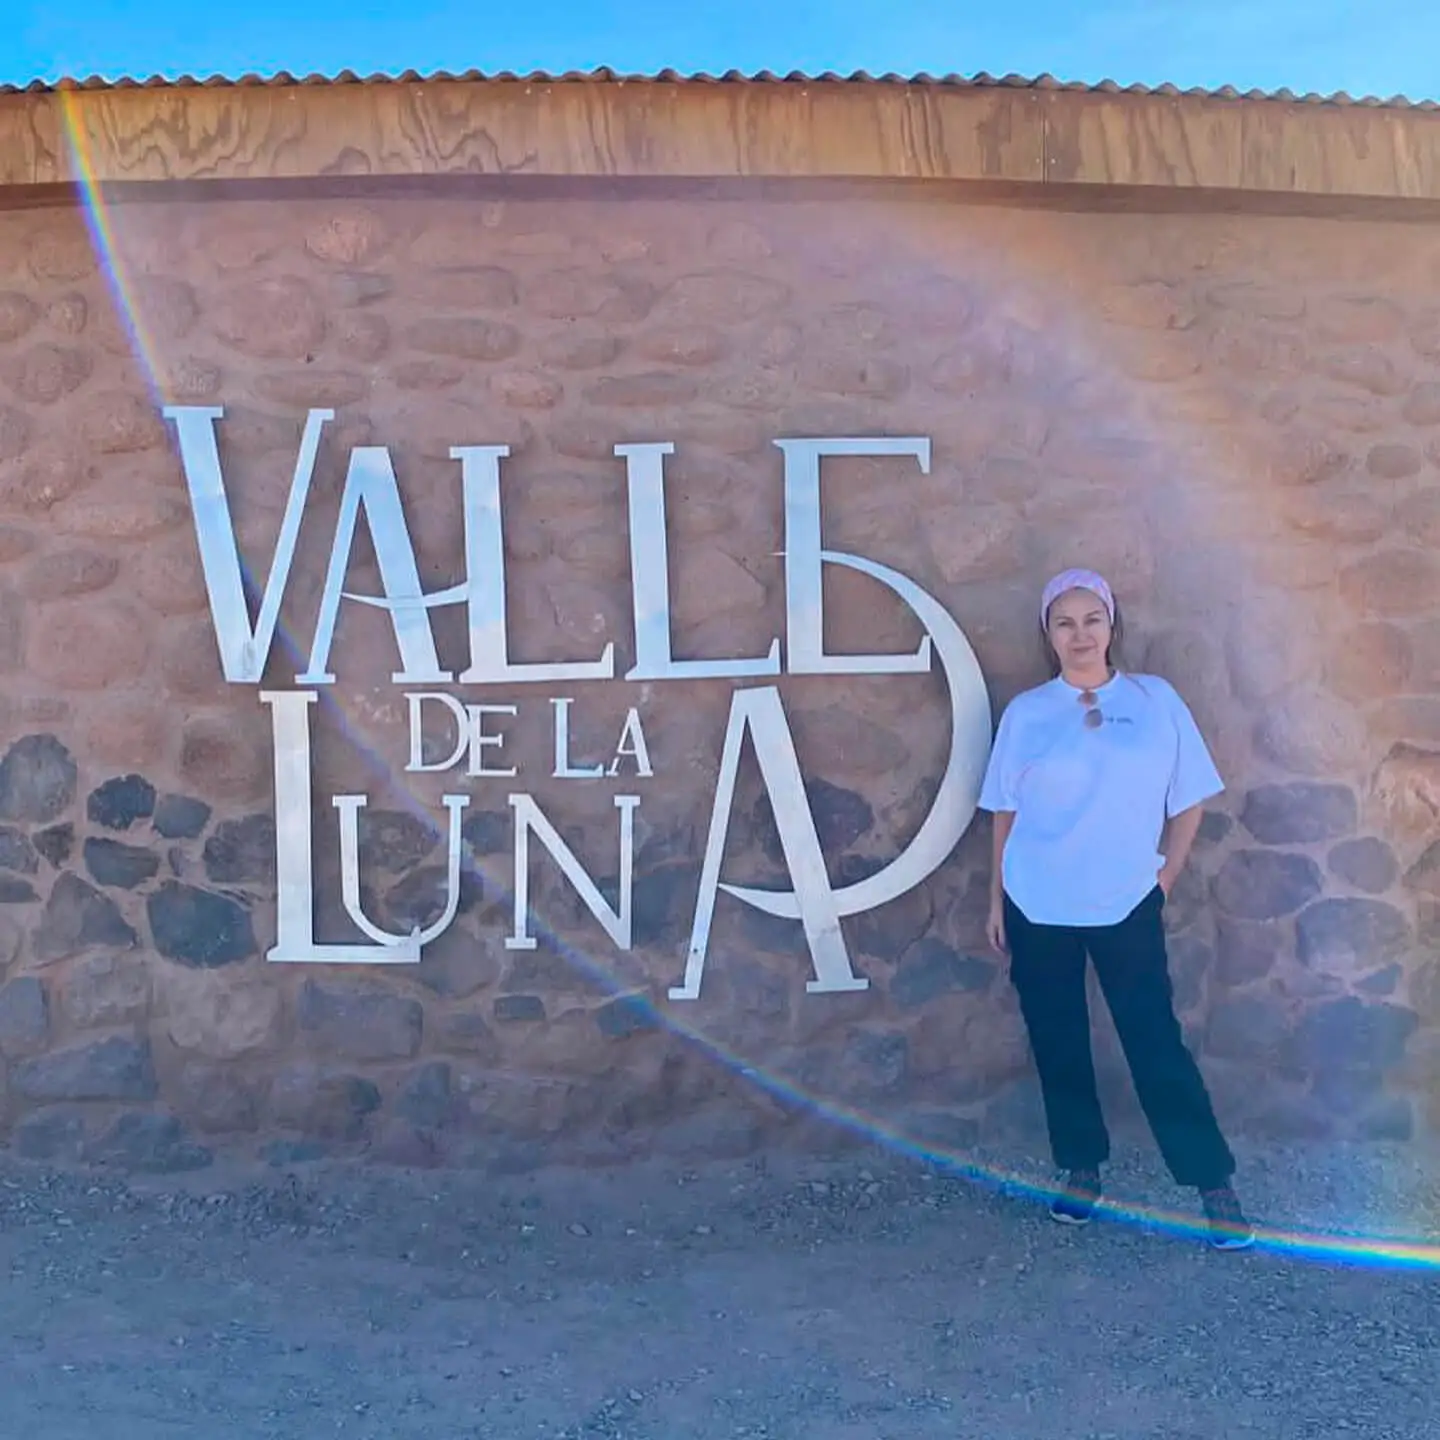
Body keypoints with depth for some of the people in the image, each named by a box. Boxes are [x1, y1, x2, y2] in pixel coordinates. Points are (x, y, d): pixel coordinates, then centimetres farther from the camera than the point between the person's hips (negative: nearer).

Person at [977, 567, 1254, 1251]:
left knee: (1155, 1040, 0)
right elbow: (1006, 813, 5)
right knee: (1058, 1043, 10)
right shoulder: (1024, 712, 0)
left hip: (1127, 906, -1)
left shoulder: (1156, 700, -2)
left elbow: (1188, 803, 4)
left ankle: (1214, 1182, 12)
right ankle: (1081, 1167, 26)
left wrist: (1162, 882, 2)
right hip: (1037, 909, 1)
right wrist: (997, 899, 6)